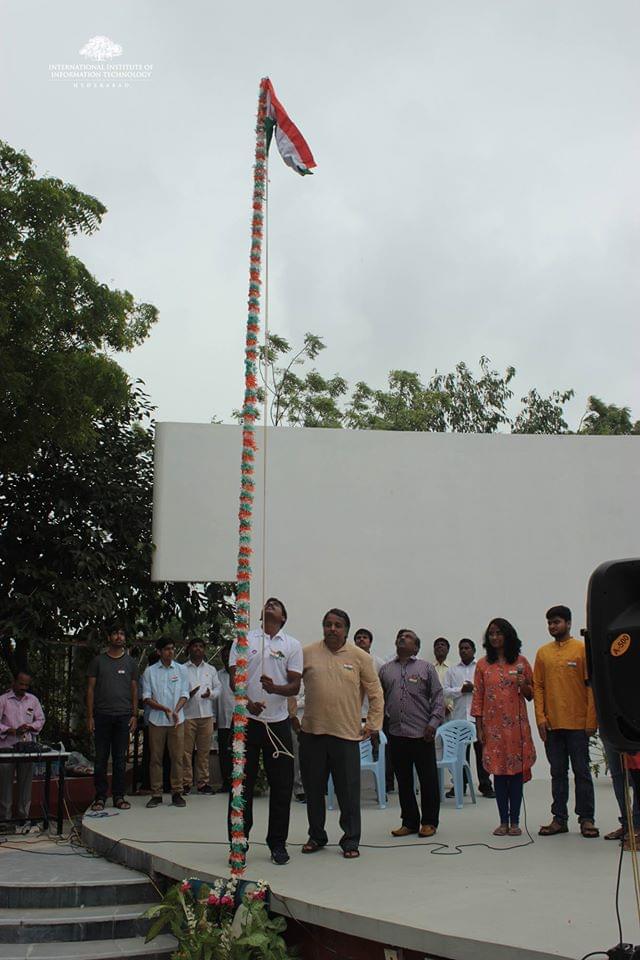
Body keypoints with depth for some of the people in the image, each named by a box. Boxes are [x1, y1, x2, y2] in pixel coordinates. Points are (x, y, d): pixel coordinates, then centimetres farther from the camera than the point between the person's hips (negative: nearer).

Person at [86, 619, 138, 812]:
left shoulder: (130, 662, 10)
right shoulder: (98, 661, 6)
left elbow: (134, 690, 11)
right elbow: (90, 689, 5)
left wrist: (134, 715, 2)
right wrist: (90, 716, -1)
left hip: (123, 716, 1)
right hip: (102, 715, -1)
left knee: (120, 758, 4)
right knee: (101, 758, 1)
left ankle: (119, 796, 9)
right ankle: (100, 797, 8)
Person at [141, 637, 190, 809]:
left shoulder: (181, 669, 8)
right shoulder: (150, 671, 4)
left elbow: (184, 694, 4)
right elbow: (146, 698, 0)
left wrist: (176, 711, -13)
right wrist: (164, 708, -15)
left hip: (177, 720, 1)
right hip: (156, 719, 0)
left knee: (177, 757, 0)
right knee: (155, 757, 2)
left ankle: (177, 793, 6)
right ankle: (156, 794, 8)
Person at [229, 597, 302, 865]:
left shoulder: (293, 645, 7)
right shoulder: (244, 640, 7)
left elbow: (295, 685, 1)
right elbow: (234, 679, 1)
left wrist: (275, 688, -21)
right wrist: (248, 702, -18)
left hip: (278, 722, 1)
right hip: (248, 721, 0)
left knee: (281, 785, 3)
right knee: (242, 783, 2)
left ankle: (277, 843, 14)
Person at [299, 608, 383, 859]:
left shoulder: (360, 657, 2)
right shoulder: (307, 654, 3)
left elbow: (375, 693, 6)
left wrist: (373, 723, 2)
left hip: (347, 734, -1)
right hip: (312, 733, 2)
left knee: (349, 791, 1)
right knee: (313, 789, 11)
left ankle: (350, 840, 13)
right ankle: (316, 836, 26)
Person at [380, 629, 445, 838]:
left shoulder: (426, 668, 5)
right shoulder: (386, 670, 13)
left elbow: (438, 697, 2)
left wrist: (434, 722, -8)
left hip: (422, 734, -3)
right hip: (396, 734, 3)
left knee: (428, 780, 2)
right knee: (403, 781, 8)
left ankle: (429, 822, 14)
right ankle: (409, 822, 19)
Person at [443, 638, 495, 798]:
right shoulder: (452, 671, 14)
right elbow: (445, 691, 5)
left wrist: (474, 688, -12)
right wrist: (461, 690, -7)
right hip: (459, 716, 2)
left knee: (482, 752, 0)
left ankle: (485, 785, 6)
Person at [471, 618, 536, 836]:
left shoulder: (521, 662, 5)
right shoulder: (483, 665, 5)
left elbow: (531, 694, 10)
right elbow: (478, 697, 5)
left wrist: (523, 685, -13)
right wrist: (479, 727, 0)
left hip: (516, 725, 0)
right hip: (493, 726, 0)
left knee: (516, 771, 1)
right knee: (499, 772, 3)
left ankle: (515, 821, 8)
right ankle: (503, 821, 10)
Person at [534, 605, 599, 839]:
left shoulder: (583, 650, -2)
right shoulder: (543, 653, 9)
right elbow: (538, 687, 8)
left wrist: (591, 720, -10)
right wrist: (540, 718, -2)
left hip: (578, 723, -3)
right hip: (552, 724, 4)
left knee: (582, 771, 2)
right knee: (558, 773, 9)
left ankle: (586, 819, 8)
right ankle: (559, 819, 15)